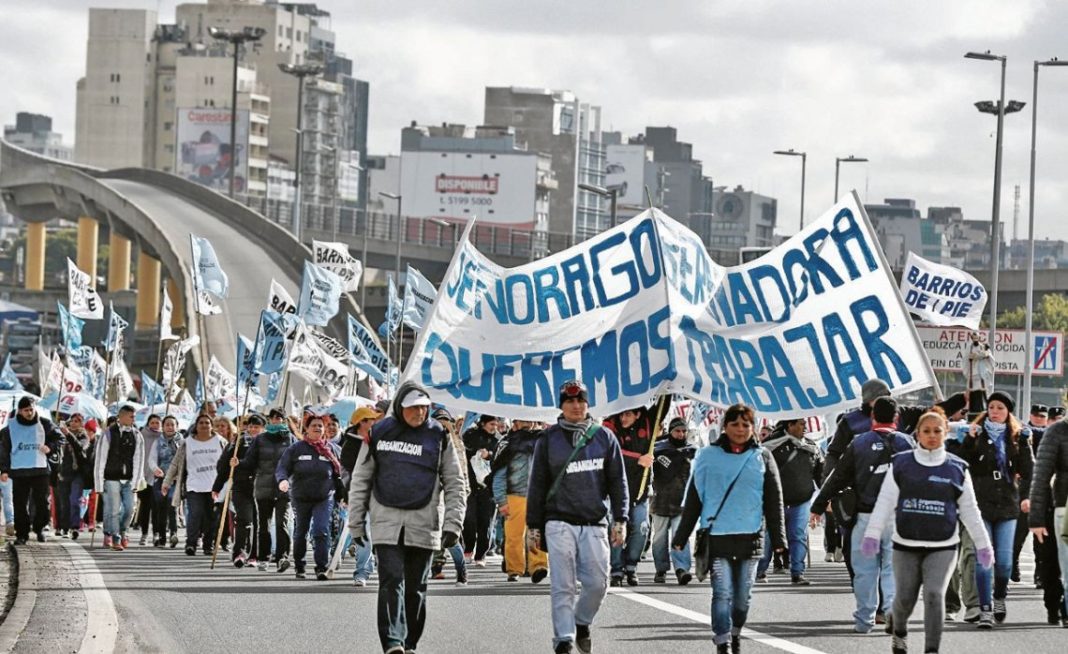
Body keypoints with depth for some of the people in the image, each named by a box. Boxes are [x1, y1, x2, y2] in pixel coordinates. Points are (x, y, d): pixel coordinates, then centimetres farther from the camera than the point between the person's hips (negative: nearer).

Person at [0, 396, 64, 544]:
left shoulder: (44, 424, 2)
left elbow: (60, 438, 12)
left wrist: (50, 447, -8)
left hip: (40, 470, 0)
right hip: (19, 471, 0)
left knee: (43, 503, 1)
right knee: (20, 505, 1)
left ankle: (39, 528, 23)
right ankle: (22, 534, 8)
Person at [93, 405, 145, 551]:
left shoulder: (136, 435, 5)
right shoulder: (108, 434, -6)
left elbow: (138, 459, 4)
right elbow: (100, 459, -4)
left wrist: (135, 482, -3)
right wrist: (99, 483, -7)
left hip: (128, 480, 4)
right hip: (111, 479, -4)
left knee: (129, 509, 0)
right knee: (114, 510, -6)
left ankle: (121, 531, 27)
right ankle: (115, 539, 4)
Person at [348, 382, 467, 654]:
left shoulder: (438, 436, 4)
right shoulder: (380, 433, 4)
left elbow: (454, 483, 6)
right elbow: (361, 479, 9)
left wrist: (453, 524, -3)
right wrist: (356, 523, 7)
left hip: (424, 523, 1)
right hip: (386, 521, -1)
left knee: (415, 588, 7)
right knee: (391, 581, -13)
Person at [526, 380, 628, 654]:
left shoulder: (604, 438, 9)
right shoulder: (548, 440, 6)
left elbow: (618, 482, 10)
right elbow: (537, 485, 9)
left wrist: (620, 521, 2)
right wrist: (533, 526, 6)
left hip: (595, 523, 1)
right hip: (560, 522, -1)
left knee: (597, 582, -2)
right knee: (563, 586, -8)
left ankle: (581, 623, 25)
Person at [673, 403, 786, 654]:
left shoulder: (762, 457, 8)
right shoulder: (709, 457, 4)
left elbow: (774, 501, 8)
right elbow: (693, 500, 7)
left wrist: (778, 539, 3)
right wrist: (681, 537, 6)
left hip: (750, 536, 2)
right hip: (717, 536, -2)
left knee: (743, 595, 8)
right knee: (723, 593, -10)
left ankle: (735, 633, 29)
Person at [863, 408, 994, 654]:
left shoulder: (957, 469, 5)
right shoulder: (901, 465, 3)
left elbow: (969, 510, 11)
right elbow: (885, 502, 0)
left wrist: (983, 544, 10)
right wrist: (872, 534, -10)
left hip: (943, 547, -1)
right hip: (906, 545, 1)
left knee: (934, 594, -15)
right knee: (905, 597, 7)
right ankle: (899, 632, 39)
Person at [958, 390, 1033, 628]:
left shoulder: (1018, 437, 7)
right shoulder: (977, 435, 3)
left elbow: (1028, 469, 6)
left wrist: (1026, 495, -6)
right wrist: (969, 440, -18)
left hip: (1007, 504, 1)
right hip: (980, 505, -1)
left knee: (1004, 559, 1)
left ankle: (999, 597, 27)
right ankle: (985, 609, -1)